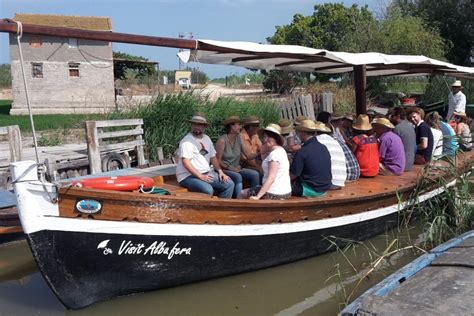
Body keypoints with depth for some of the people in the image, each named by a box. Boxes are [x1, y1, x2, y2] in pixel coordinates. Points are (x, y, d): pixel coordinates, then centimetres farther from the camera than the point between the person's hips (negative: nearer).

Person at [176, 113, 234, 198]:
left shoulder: (207, 139, 13)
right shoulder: (187, 141, -12)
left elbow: (213, 157, 16)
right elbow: (186, 162, -20)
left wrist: (220, 171, 1)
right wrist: (201, 176, -24)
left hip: (207, 173, 8)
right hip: (189, 175, -8)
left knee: (229, 184, -7)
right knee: (208, 190, -33)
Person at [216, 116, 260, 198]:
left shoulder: (239, 139, 5)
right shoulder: (222, 140, -12)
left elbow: (249, 155, -1)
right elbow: (218, 160, -11)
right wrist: (230, 168, -18)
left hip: (236, 169, 6)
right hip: (224, 170, -6)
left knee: (255, 174, -16)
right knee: (238, 177, -34)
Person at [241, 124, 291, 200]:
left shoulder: (275, 154, -17)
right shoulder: (281, 151, 14)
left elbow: (271, 178, -25)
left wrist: (257, 196, -28)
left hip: (275, 194, -11)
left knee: (243, 194, 2)